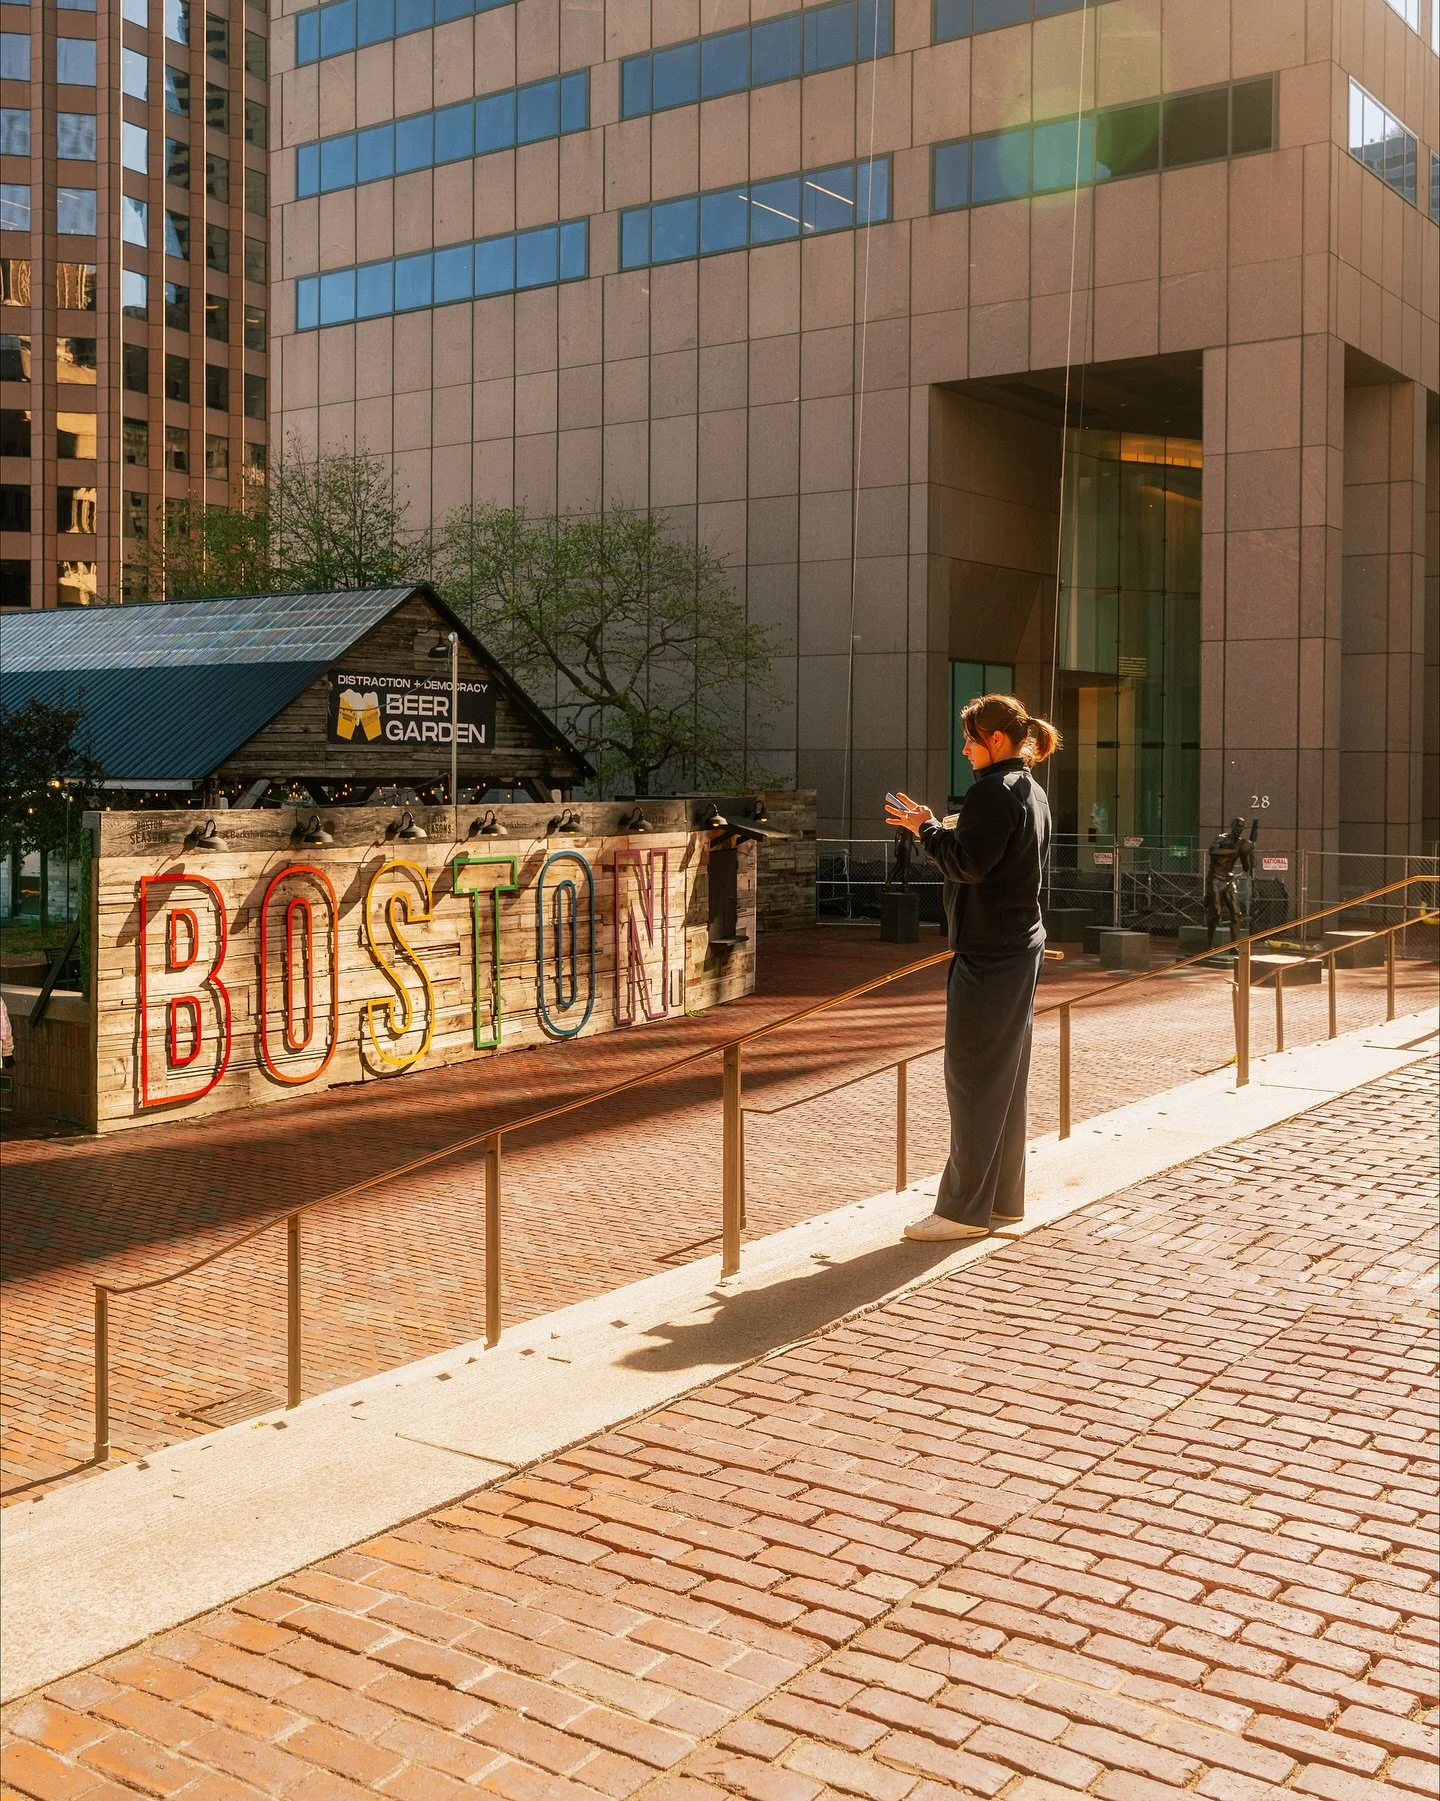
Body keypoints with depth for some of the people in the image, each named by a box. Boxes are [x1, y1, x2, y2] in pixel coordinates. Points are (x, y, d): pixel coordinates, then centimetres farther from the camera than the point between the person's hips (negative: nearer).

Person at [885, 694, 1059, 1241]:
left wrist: (927, 827, -10)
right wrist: (937, 828, 10)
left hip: (988, 950, -10)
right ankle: (1004, 1197, 22)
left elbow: (968, 864, -23)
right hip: (1021, 943, 10)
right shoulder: (1032, 791, 15)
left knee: (972, 1078, -6)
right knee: (1006, 1075, 14)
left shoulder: (992, 790, -15)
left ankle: (964, 1209, -1)